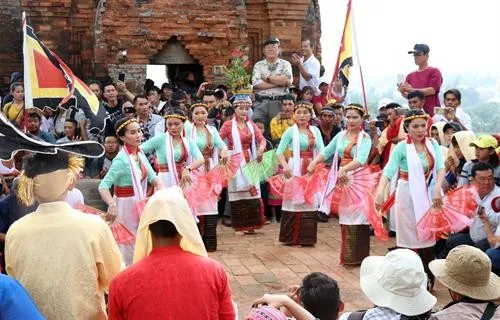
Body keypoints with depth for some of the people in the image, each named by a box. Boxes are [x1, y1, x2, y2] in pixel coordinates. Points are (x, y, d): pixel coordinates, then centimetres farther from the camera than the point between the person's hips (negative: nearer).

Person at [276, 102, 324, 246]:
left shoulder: (315, 130, 10)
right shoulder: (291, 131, -1)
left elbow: (321, 151, 2)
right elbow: (279, 151, -6)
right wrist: (285, 166, -23)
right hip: (295, 169, -4)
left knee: (310, 201, 5)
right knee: (294, 200, -1)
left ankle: (307, 237, 16)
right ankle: (291, 237, 9)